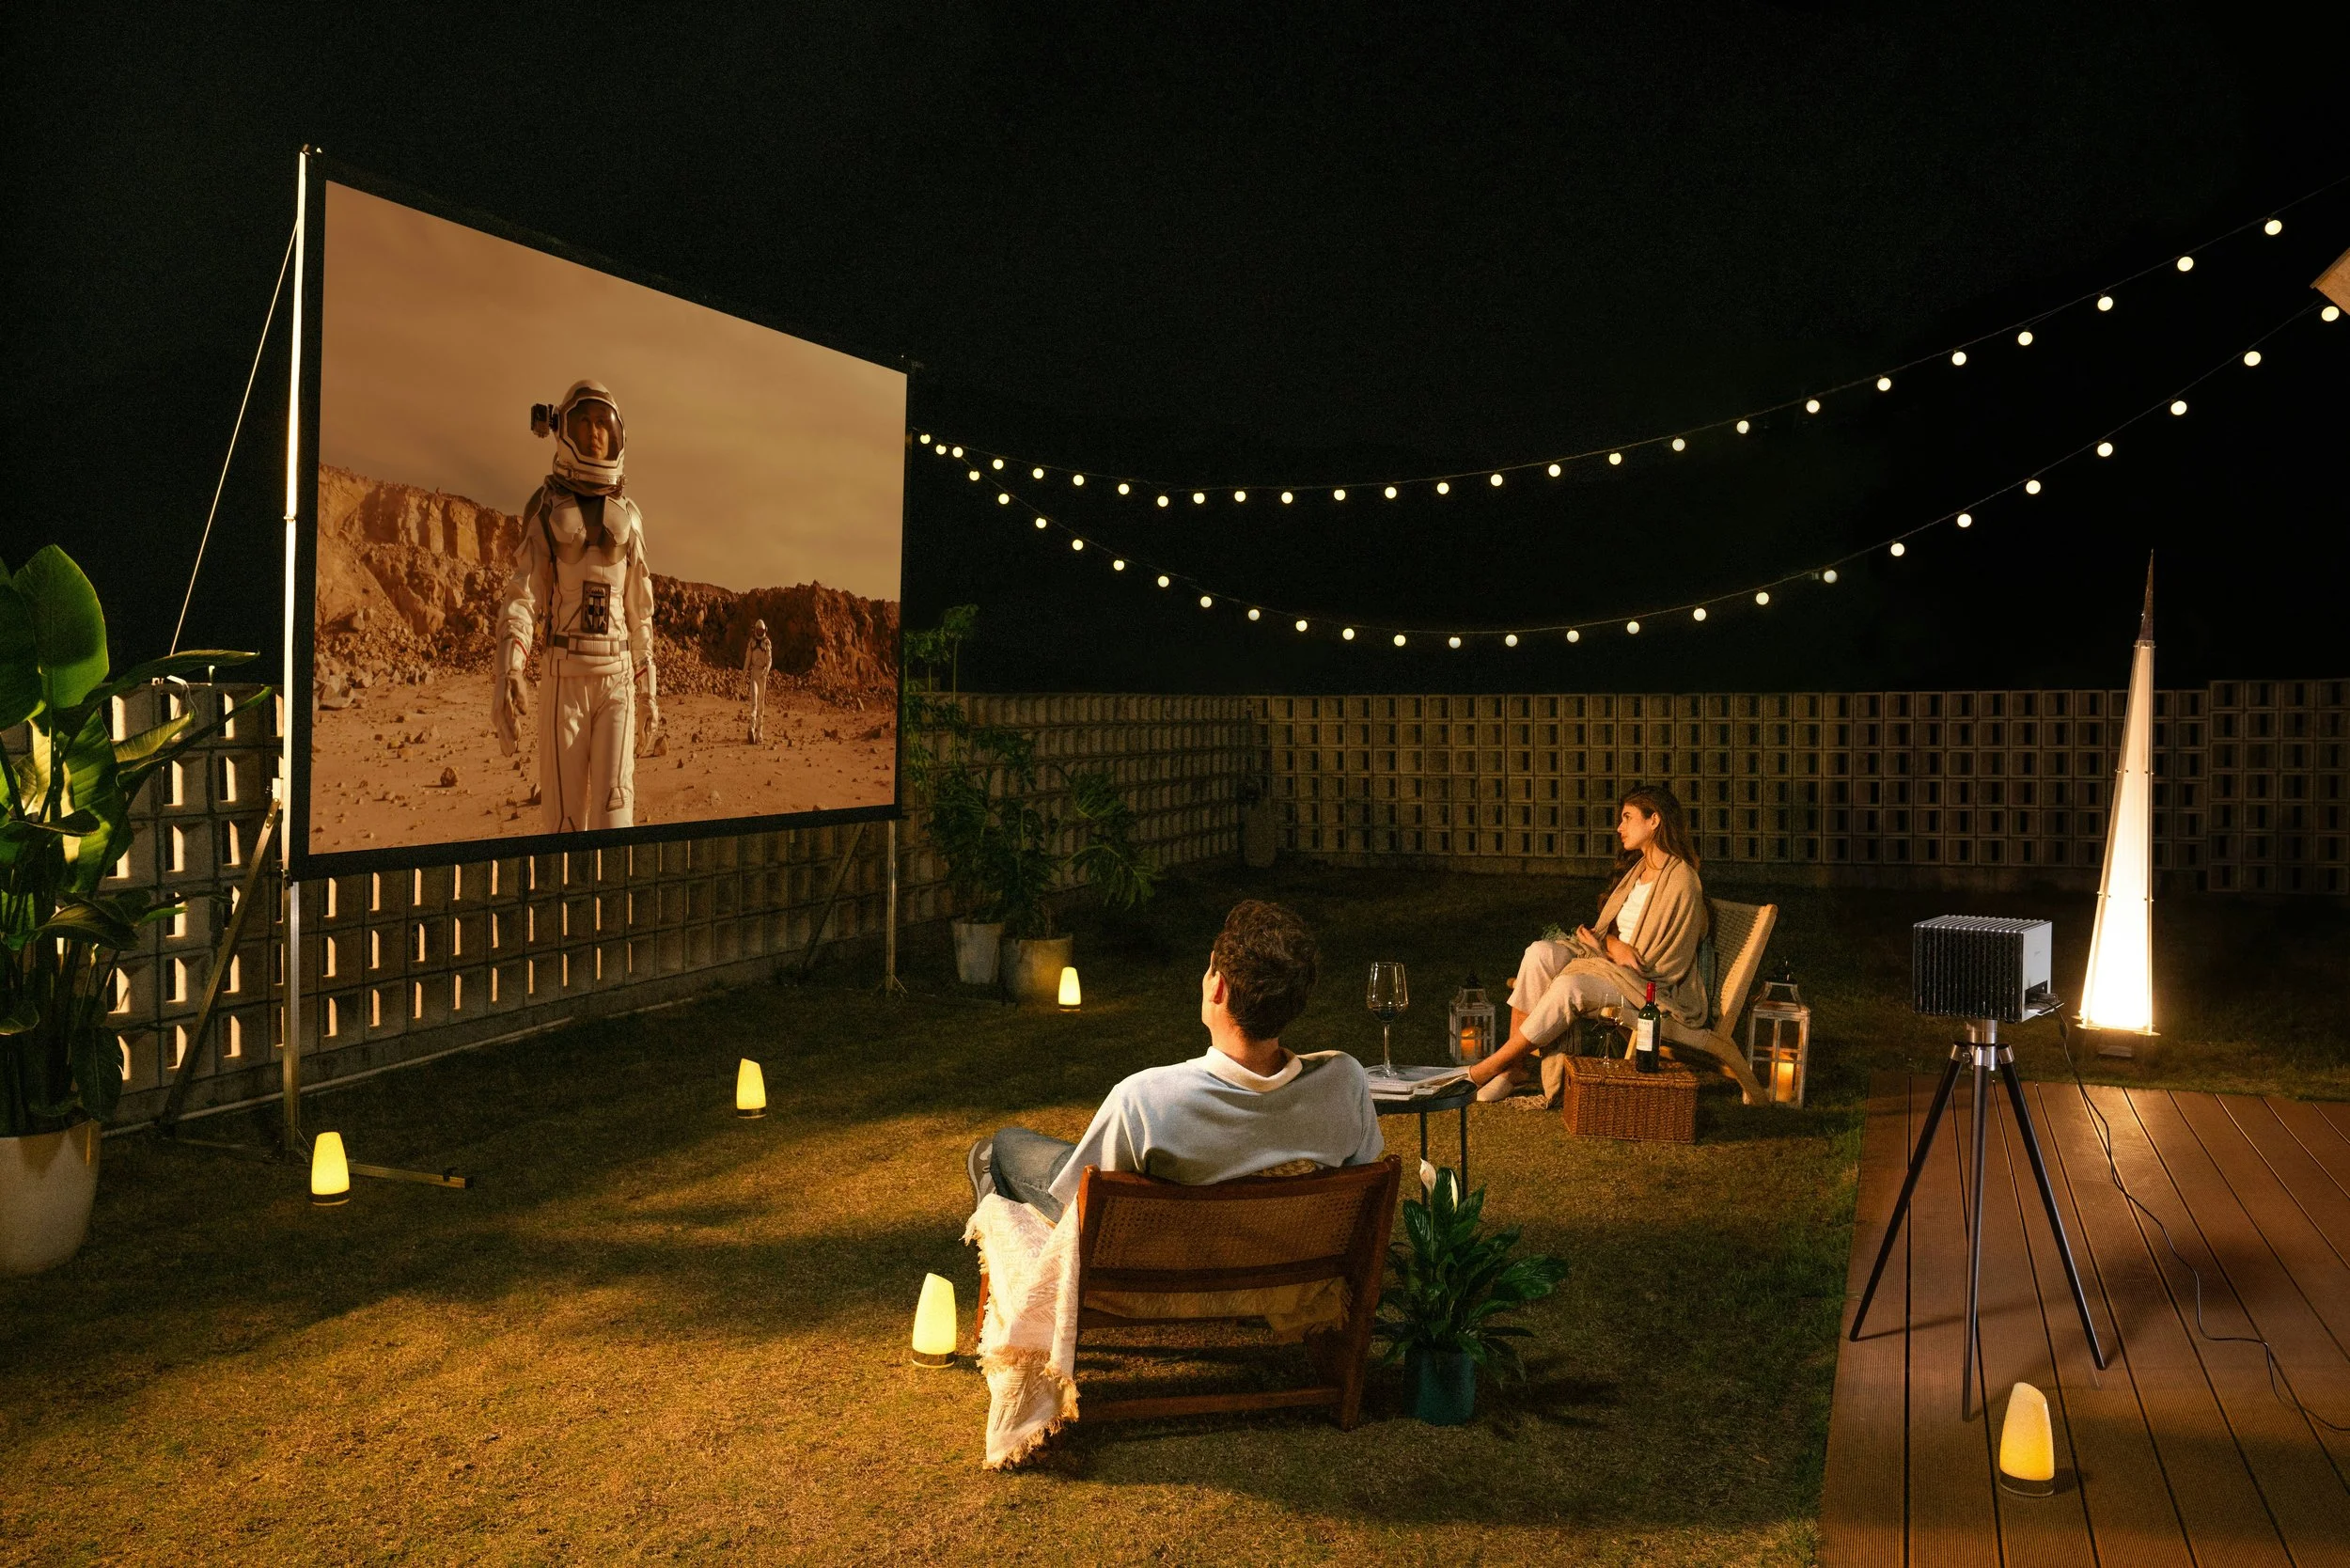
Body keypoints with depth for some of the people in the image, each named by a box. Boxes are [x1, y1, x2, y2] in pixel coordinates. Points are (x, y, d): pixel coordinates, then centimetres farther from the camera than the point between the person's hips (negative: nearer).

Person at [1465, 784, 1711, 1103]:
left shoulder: (1681, 882, -14)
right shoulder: (1637, 868, 14)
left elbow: (1667, 967, -15)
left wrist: (1600, 944, -8)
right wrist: (1613, 944, -10)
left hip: (1649, 986, -8)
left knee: (1570, 986, -34)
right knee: (1539, 953, -19)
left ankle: (1492, 1066, -22)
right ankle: (1513, 1065, -21)